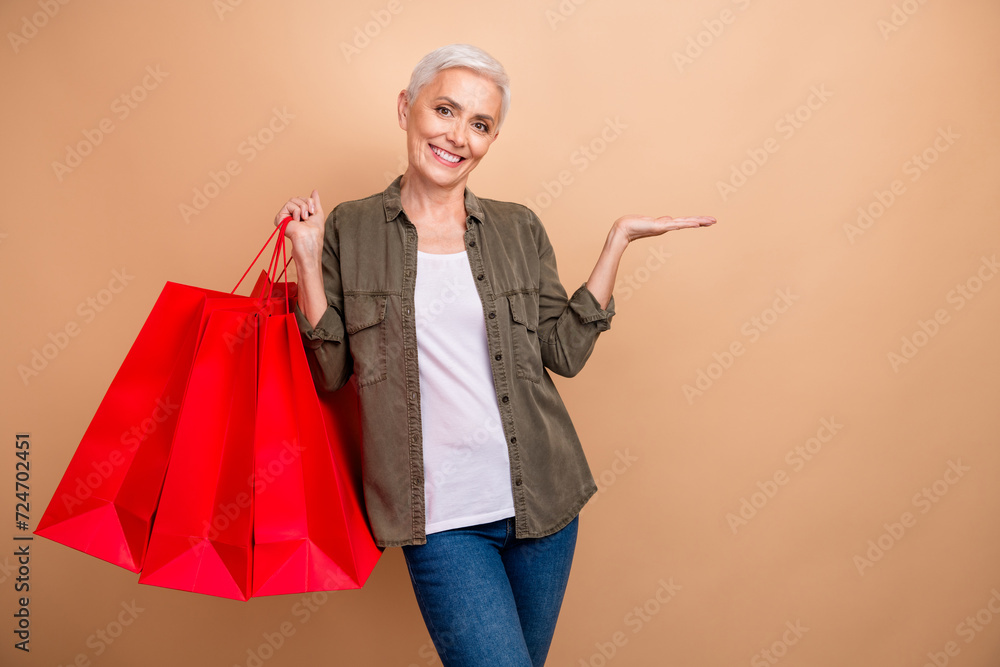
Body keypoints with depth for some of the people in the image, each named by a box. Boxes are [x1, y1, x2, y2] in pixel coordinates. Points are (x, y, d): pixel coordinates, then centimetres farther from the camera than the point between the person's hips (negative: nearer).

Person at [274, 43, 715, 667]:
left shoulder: (519, 229, 4)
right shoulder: (349, 229, -1)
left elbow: (565, 351, 0)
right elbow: (329, 374, -2)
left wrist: (618, 240, 0)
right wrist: (308, 259, -11)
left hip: (539, 499, 3)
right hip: (441, 519, -3)